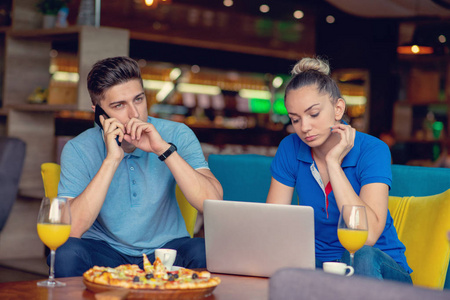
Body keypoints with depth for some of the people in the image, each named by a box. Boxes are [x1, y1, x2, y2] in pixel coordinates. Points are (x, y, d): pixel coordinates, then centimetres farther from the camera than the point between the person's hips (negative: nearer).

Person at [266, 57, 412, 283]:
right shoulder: (290, 149, -3)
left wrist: (333, 162, -24)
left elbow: (368, 236, -28)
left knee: (360, 257, -37)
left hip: (379, 268, -2)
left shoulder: (372, 150, -14)